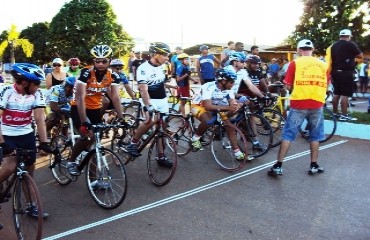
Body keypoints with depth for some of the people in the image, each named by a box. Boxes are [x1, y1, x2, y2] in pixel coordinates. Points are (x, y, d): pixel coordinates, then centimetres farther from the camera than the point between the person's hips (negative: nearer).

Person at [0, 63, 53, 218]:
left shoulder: (37, 94, -9)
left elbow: (40, 119, -13)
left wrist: (43, 142, -20)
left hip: (27, 135, 4)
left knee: (30, 170, 7)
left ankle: (31, 206, 20)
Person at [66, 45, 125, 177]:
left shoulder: (113, 76, -13)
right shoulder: (86, 73, -26)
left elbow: (115, 98, -15)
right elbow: (80, 98, -31)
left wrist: (121, 119, -24)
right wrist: (84, 122, -39)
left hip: (96, 108, 5)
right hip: (78, 108, -4)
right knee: (88, 136, -23)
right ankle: (71, 162, 3)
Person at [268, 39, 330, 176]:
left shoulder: (295, 63, -1)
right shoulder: (323, 65, 8)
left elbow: (288, 86, -2)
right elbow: (326, 86, 14)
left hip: (299, 104, -2)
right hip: (317, 104, 3)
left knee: (288, 134, 2)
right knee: (315, 136, 16)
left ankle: (278, 166, 2)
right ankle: (314, 166, 22)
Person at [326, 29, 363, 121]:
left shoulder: (333, 46, 11)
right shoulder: (350, 45, -8)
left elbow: (330, 60, 14)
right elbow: (360, 56, -3)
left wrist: (332, 74, 19)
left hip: (335, 72, 7)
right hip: (346, 72, -7)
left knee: (337, 93, 13)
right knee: (345, 94, -5)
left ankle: (335, 113, 19)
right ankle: (344, 115, -5)